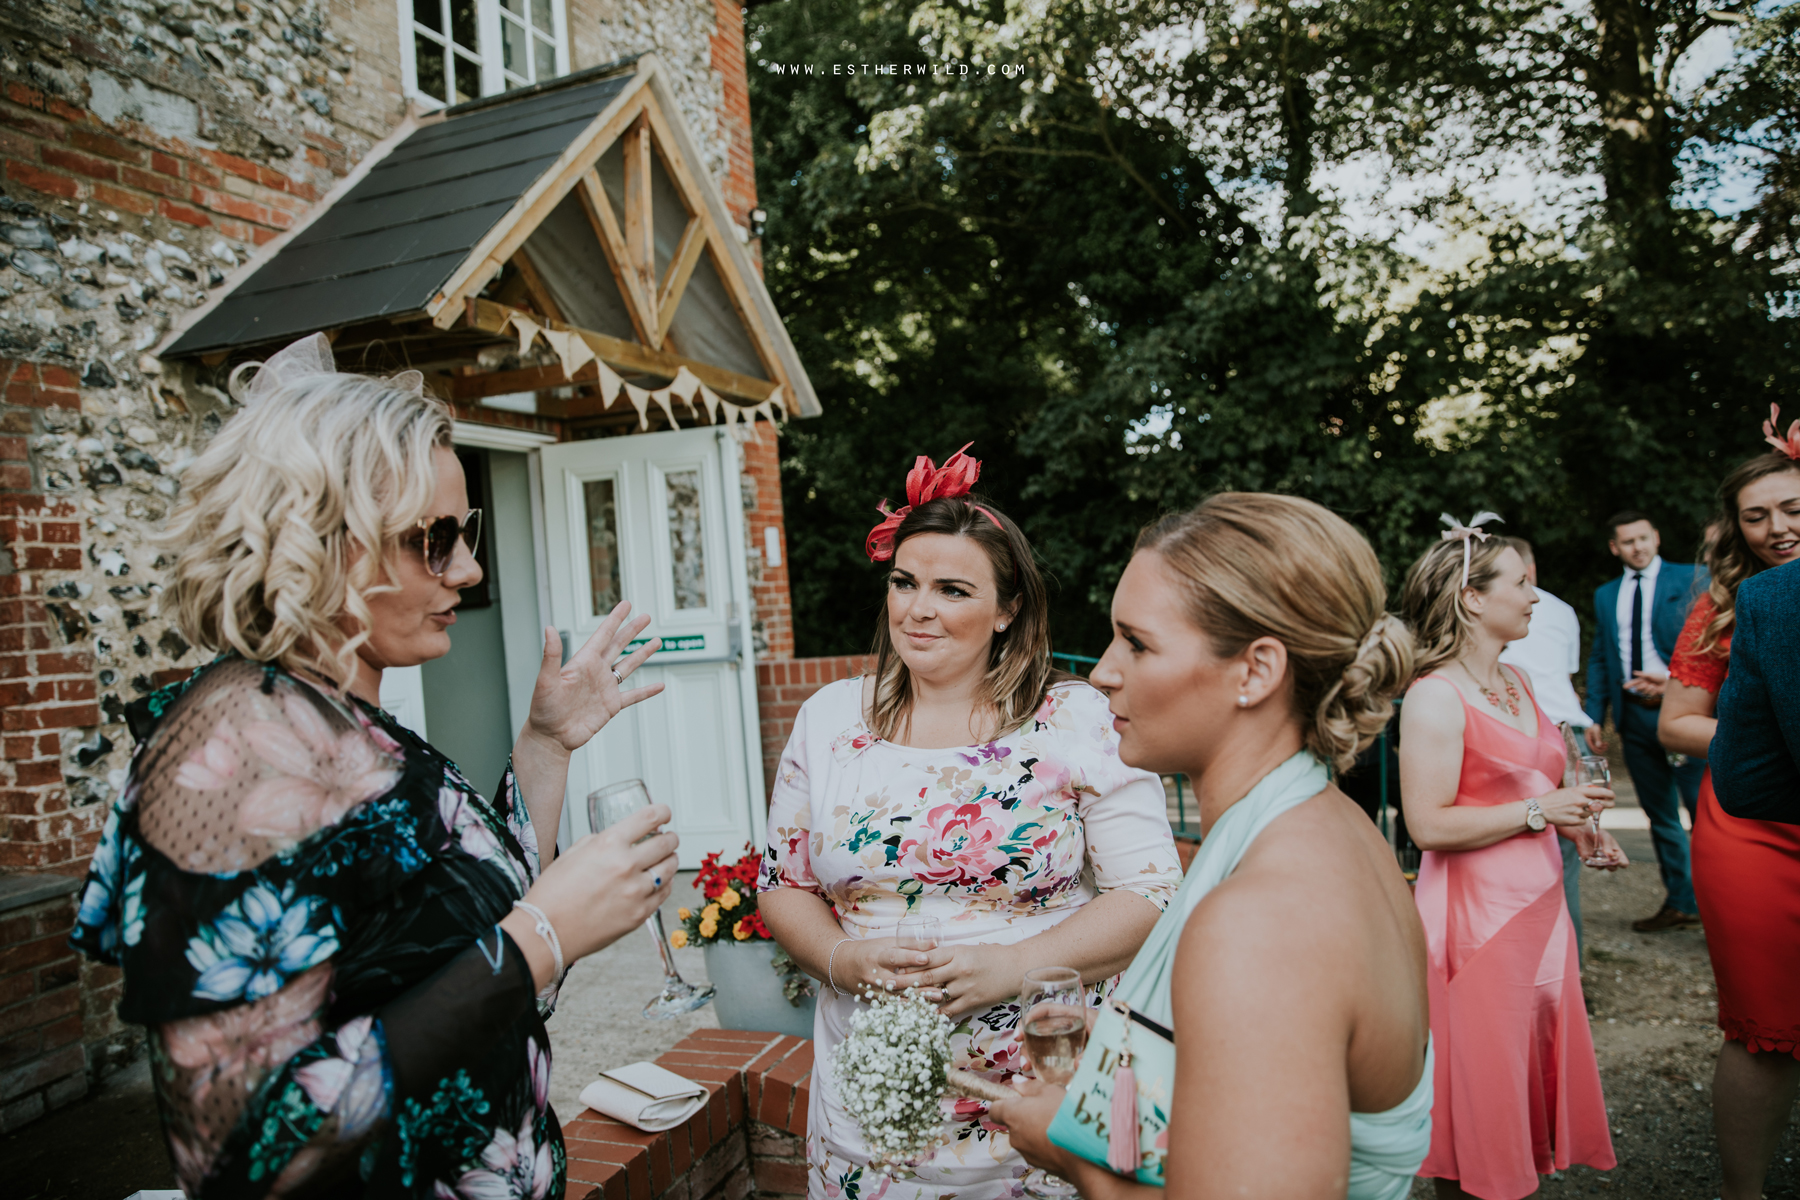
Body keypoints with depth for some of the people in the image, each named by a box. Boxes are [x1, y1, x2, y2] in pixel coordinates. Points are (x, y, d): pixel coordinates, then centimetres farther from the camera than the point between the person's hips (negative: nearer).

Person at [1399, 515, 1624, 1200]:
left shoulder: (1515, 682, 11)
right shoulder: (1435, 694, -17)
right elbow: (1428, 824, -22)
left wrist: (1574, 827, 8)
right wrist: (1540, 812, -18)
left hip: (1539, 903, 9)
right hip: (1477, 909, -9)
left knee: (1538, 1062, 18)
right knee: (1481, 1084, 4)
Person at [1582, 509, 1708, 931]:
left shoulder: (1693, 579, 1)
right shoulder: (1605, 595, 14)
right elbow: (1599, 659, 15)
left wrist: (1676, 680, -16)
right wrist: (1595, 717, 8)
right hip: (1634, 715, 5)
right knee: (1660, 815, 12)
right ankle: (1681, 904, 23)